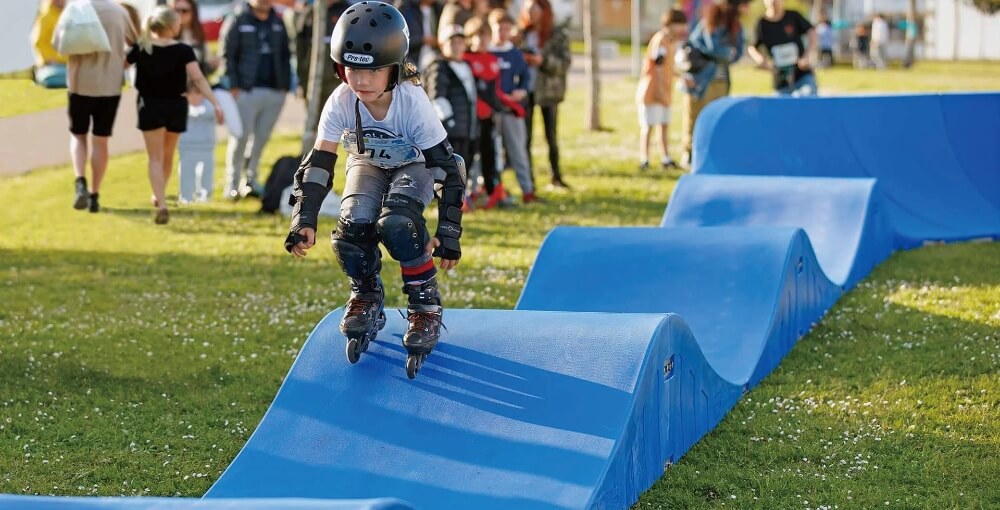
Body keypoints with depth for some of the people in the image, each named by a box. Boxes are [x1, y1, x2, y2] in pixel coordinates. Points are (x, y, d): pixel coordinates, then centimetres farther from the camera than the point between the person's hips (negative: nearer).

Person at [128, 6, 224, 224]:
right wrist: (215, 103, -21)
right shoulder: (183, 51, -10)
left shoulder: (141, 49, -6)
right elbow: (198, 78, -19)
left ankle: (161, 204, -17)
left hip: (150, 106, -1)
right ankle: (159, 196, 38)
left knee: (156, 157, -1)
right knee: (167, 155, 20)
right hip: (176, 106, 1)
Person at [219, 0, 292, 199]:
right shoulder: (237, 21, -1)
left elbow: (286, 56, 17)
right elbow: (227, 55, -5)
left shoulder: (277, 23, 15)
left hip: (275, 92, 5)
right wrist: (233, 86, -12)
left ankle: (251, 181, 17)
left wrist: (285, 85, 8)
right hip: (246, 91, -5)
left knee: (262, 138, 7)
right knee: (241, 137, -4)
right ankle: (232, 185, 2)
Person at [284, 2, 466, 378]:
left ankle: (426, 304, -11)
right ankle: (366, 295, 4)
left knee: (396, 223, -32)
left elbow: (448, 167, -27)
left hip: (415, 165, -3)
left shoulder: (413, 103, -34)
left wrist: (448, 232, -28)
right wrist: (304, 219, -31)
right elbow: (320, 162, -20)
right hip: (367, 164, 3)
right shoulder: (341, 103, -28)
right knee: (354, 225, -26)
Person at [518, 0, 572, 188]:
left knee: (551, 136, 5)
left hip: (548, 91, -1)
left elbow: (565, 63, -7)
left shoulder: (558, 35, 0)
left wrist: (542, 60, -20)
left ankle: (556, 176, 18)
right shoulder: (522, 34, 6)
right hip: (526, 91, 1)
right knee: (525, 137, -1)